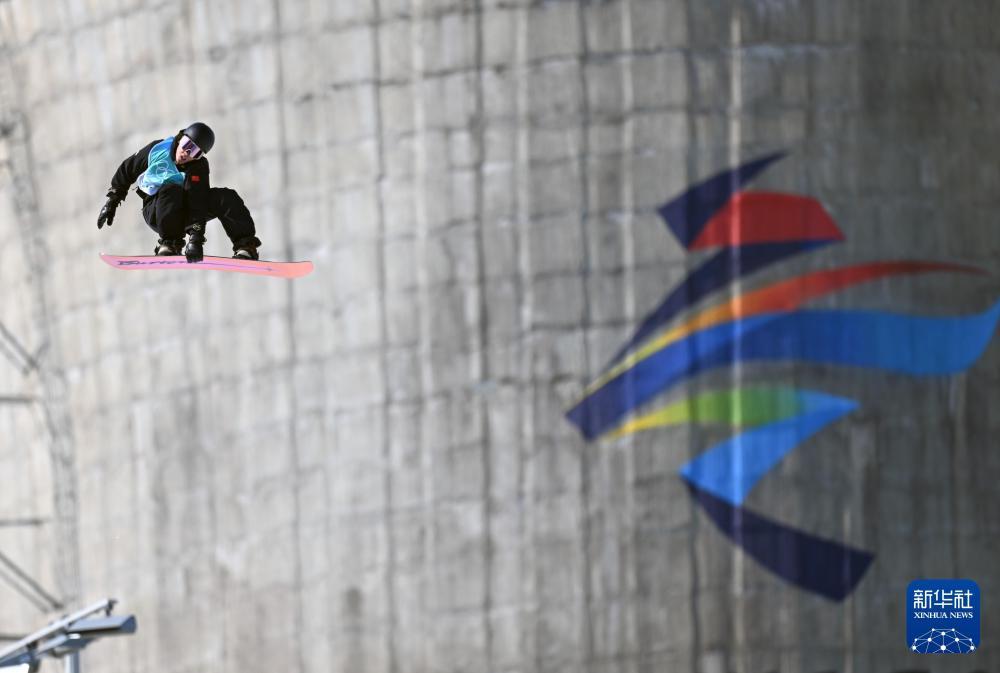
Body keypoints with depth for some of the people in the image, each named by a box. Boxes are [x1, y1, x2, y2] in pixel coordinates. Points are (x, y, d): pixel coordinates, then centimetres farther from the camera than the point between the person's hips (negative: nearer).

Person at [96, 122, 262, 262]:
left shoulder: (198, 168, -18)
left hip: (184, 214, 0)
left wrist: (196, 237, -40)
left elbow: (198, 202, -29)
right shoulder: (157, 149, -13)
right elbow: (127, 170, 2)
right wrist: (112, 201, 7)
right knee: (172, 191, -36)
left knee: (225, 198, -23)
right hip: (155, 210, 0)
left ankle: (245, 245, -18)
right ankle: (169, 243, -25)